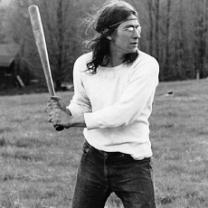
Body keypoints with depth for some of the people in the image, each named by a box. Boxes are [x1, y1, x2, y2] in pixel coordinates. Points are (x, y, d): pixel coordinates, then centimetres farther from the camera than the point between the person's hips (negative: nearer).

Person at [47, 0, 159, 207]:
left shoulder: (146, 65, -15)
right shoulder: (83, 64, -3)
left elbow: (123, 113, -22)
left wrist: (71, 120, -16)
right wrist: (65, 113, -10)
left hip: (133, 162, -3)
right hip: (93, 158, 4)